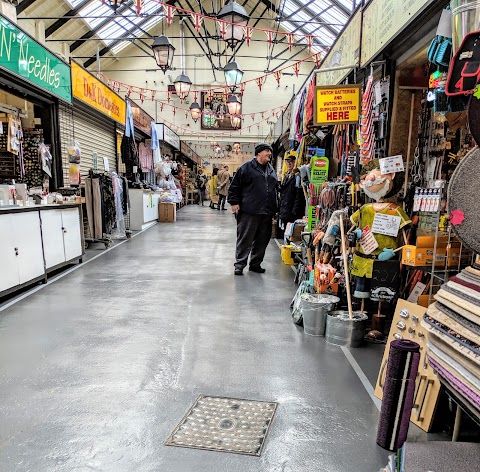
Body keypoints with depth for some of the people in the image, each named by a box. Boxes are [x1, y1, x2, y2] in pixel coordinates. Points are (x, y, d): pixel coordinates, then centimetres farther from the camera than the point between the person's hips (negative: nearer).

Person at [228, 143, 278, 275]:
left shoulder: (271, 170, 18)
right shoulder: (246, 168, -1)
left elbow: (275, 189, 25)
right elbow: (234, 186, -1)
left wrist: (274, 208, 21)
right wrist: (234, 202, -7)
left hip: (266, 213, 6)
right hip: (249, 211, -6)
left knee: (262, 239, 10)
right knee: (245, 238, -3)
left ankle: (255, 263, 23)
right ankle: (239, 265, 6)